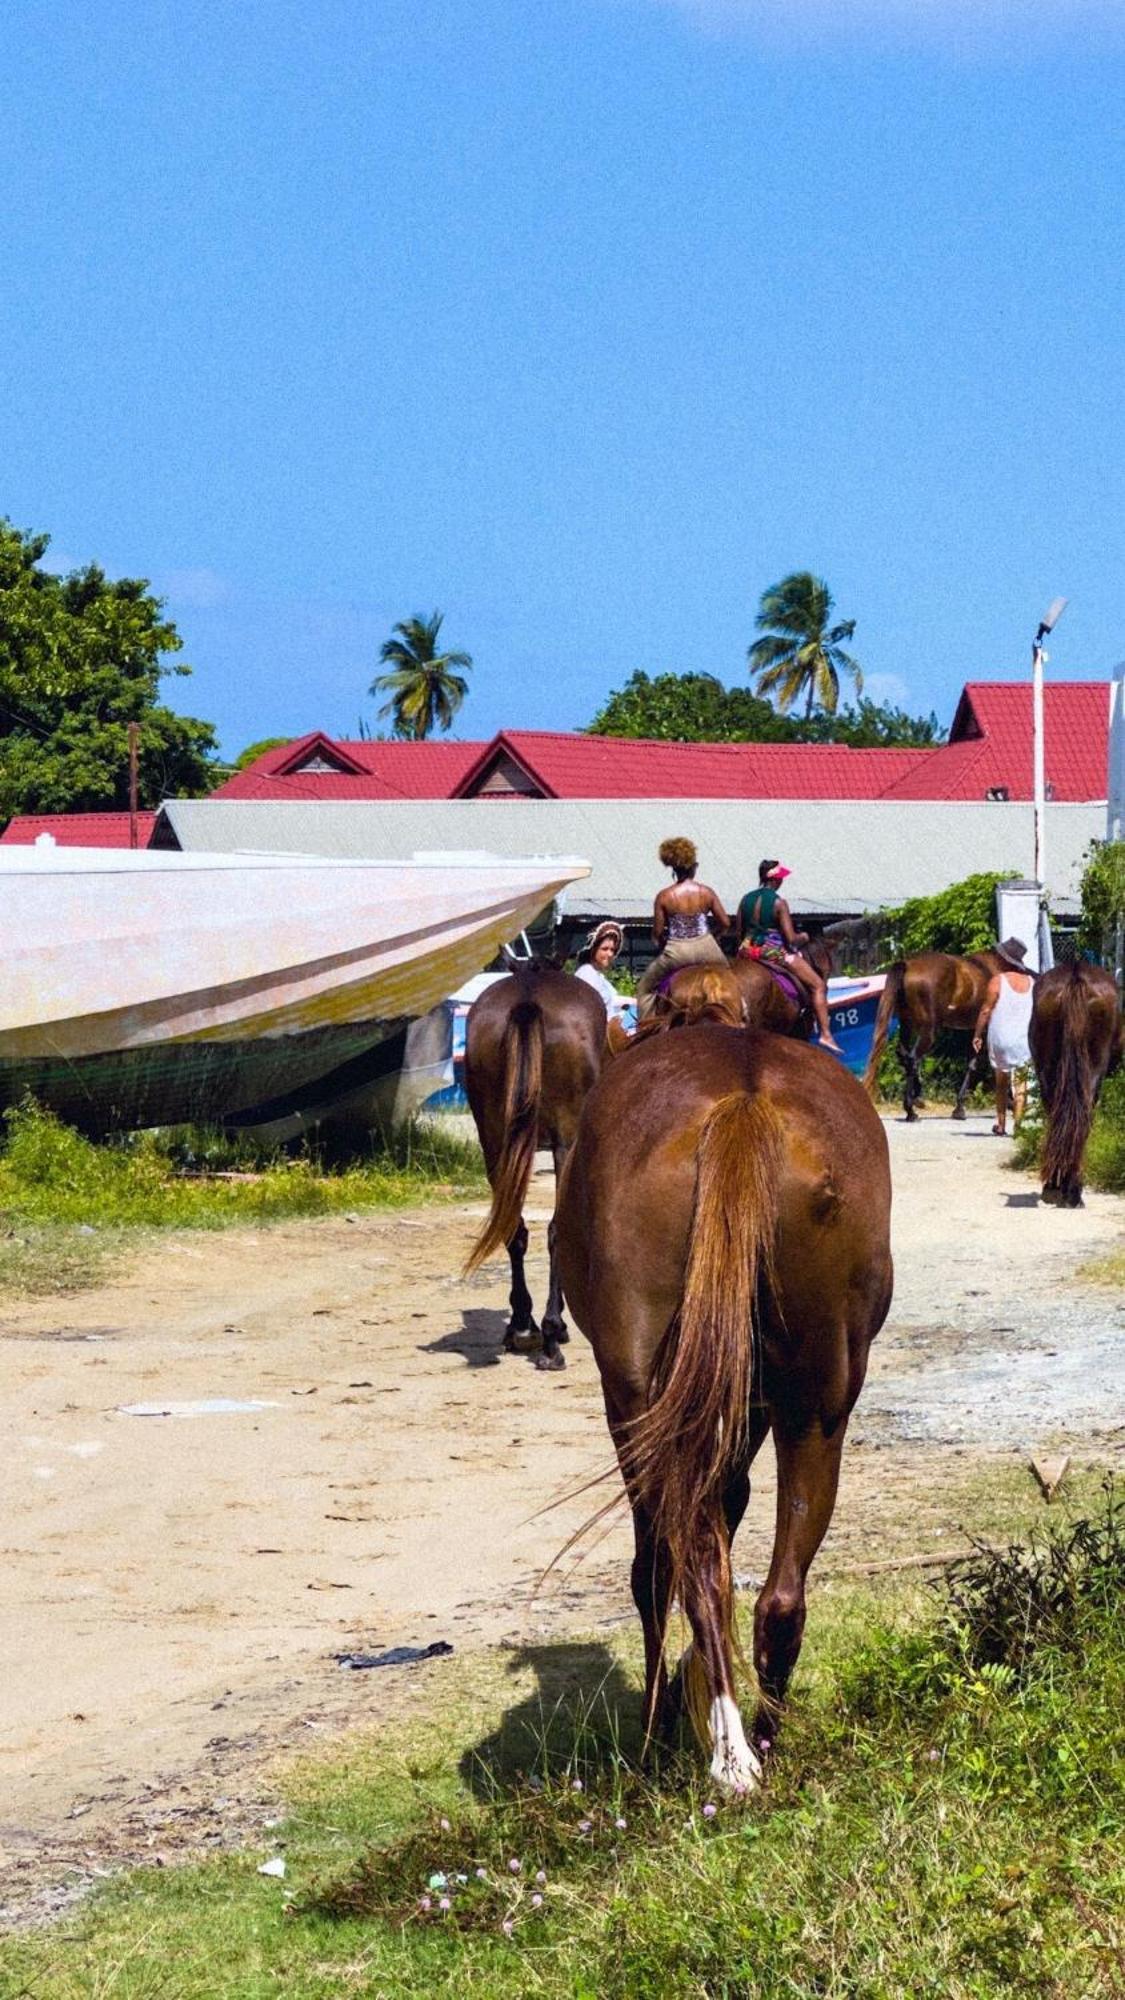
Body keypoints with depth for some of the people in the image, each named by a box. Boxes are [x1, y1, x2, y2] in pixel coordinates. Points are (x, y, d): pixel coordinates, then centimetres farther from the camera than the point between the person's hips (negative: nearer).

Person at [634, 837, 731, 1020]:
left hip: (676, 951, -2)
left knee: (645, 987, 19)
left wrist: (661, 946, 17)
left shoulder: (664, 896, -9)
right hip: (706, 948, 2)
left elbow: (657, 933, -4)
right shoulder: (706, 892, -5)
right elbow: (725, 924, 1)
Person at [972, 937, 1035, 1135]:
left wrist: (978, 1035, 2)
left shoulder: (998, 981, -10)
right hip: (1025, 1041, 2)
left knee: (1001, 1084, 13)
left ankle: (1001, 1125, 17)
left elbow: (986, 1010, -8)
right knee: (1020, 1083, 2)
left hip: (1001, 1039, -2)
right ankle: (1017, 1124, -7)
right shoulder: (1031, 982, 3)